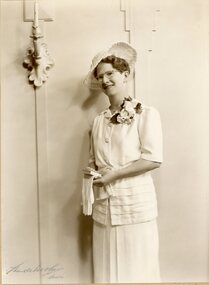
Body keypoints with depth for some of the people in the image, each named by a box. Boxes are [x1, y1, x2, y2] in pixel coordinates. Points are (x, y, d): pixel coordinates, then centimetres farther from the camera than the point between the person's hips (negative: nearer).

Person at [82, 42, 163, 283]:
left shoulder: (146, 114, -5)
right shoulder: (99, 120, 11)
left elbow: (153, 159, -12)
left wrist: (114, 174, -14)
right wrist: (91, 171, -4)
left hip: (135, 203, -5)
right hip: (104, 205, 5)